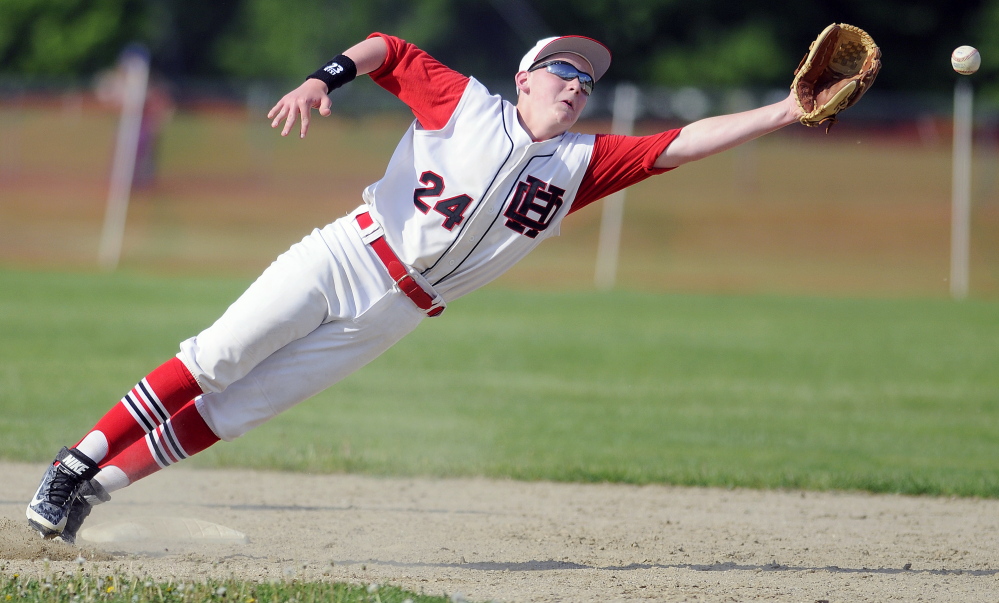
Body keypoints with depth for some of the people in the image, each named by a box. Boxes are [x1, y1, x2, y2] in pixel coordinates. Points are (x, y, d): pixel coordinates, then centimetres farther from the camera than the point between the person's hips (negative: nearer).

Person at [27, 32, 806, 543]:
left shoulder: (581, 165, 7)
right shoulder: (464, 101, 2)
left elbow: (678, 145, -1)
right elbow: (387, 48, 5)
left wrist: (782, 114, -9)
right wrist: (322, 81, -14)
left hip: (389, 315, 2)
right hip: (343, 256, -2)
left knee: (238, 410, -3)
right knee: (216, 360, -11)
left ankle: (96, 491, 3)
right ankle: (80, 460, 0)